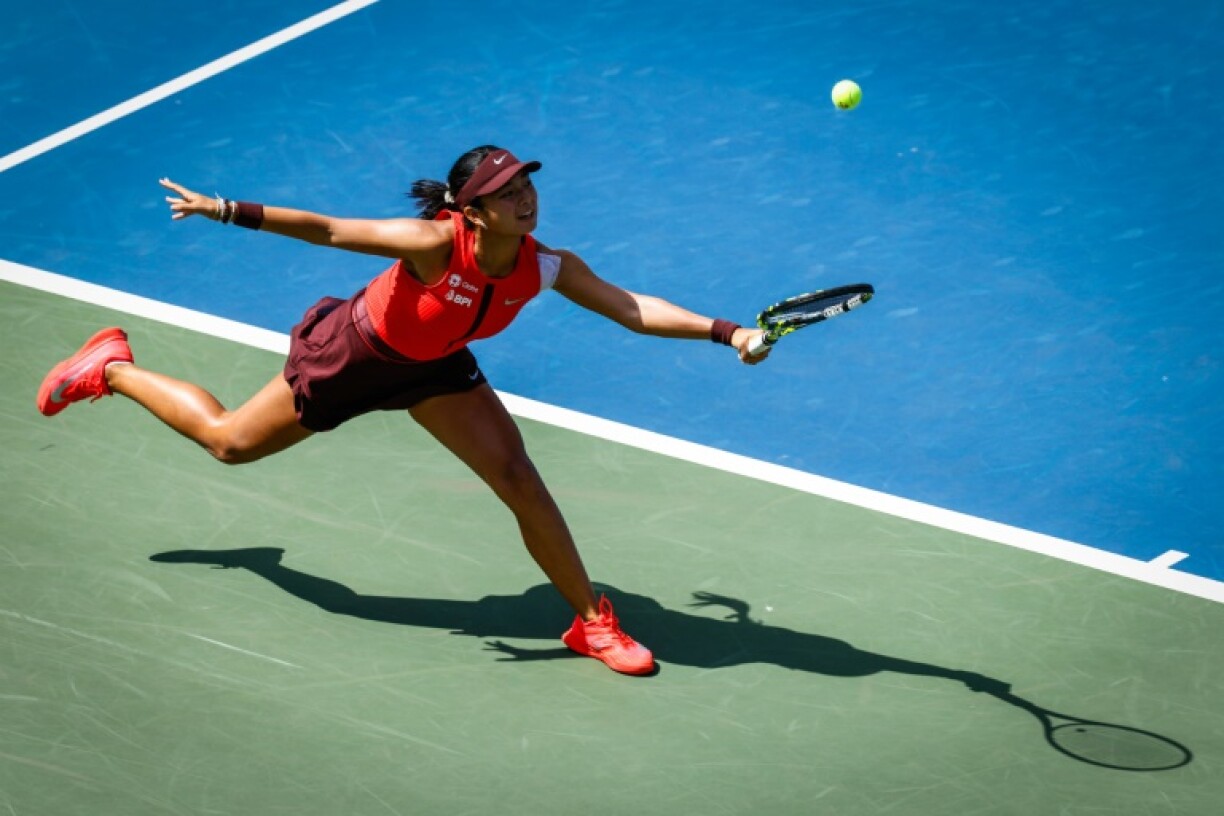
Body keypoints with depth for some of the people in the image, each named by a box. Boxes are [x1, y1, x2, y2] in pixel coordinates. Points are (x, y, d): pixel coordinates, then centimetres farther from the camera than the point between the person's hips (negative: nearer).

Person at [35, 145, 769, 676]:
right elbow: (329, 230, -32)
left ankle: (591, 620, 2)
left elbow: (632, 308, -29)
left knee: (517, 475, -10)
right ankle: (113, 368, 40)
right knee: (230, 442, 15)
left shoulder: (546, 267, -27)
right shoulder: (433, 242, -40)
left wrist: (723, 331, -41)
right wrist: (227, 211, -31)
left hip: (431, 369, 4)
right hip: (351, 358, -4)